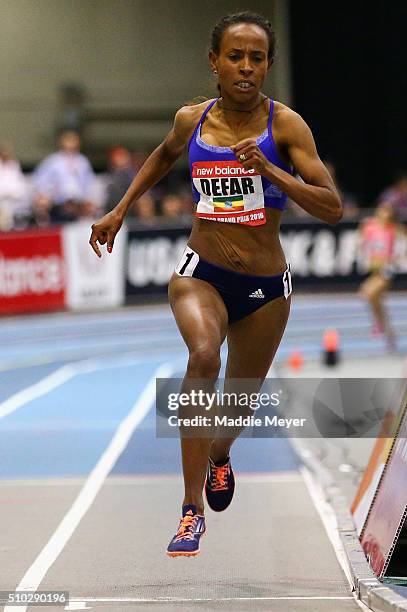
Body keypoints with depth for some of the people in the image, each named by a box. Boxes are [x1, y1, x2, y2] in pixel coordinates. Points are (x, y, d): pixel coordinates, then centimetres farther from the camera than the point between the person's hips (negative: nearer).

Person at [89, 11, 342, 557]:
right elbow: (164, 155, 25)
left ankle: (219, 454, 54)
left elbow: (332, 208, -16)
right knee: (204, 356, -32)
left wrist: (270, 171, -27)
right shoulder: (192, 120, 0)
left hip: (265, 286, 0)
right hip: (201, 274, 0)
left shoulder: (285, 124, -9)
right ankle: (193, 509, -31)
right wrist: (119, 211, 22)